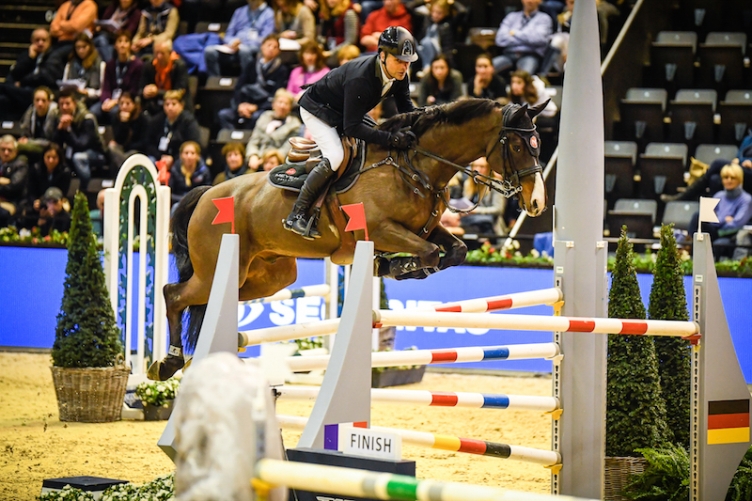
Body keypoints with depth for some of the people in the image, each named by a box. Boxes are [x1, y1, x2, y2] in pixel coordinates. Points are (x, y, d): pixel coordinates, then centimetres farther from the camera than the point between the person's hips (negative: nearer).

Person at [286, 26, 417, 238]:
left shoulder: (399, 76, -17)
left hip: (345, 114, 9)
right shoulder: (360, 79, -40)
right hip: (317, 109, -9)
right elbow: (351, 127, -39)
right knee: (335, 156, -27)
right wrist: (391, 139, -47)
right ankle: (297, 215, -20)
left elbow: (406, 109, -2)